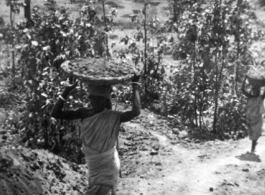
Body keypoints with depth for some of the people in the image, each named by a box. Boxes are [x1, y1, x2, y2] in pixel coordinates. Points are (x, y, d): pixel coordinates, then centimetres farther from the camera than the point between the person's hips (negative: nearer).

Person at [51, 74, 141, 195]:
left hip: (107, 170, -6)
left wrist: (135, 85, -28)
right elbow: (55, 114, -9)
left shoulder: (112, 117, -19)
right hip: (94, 169, 6)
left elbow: (136, 112, -35)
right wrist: (67, 90, -17)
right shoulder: (84, 113, -6)